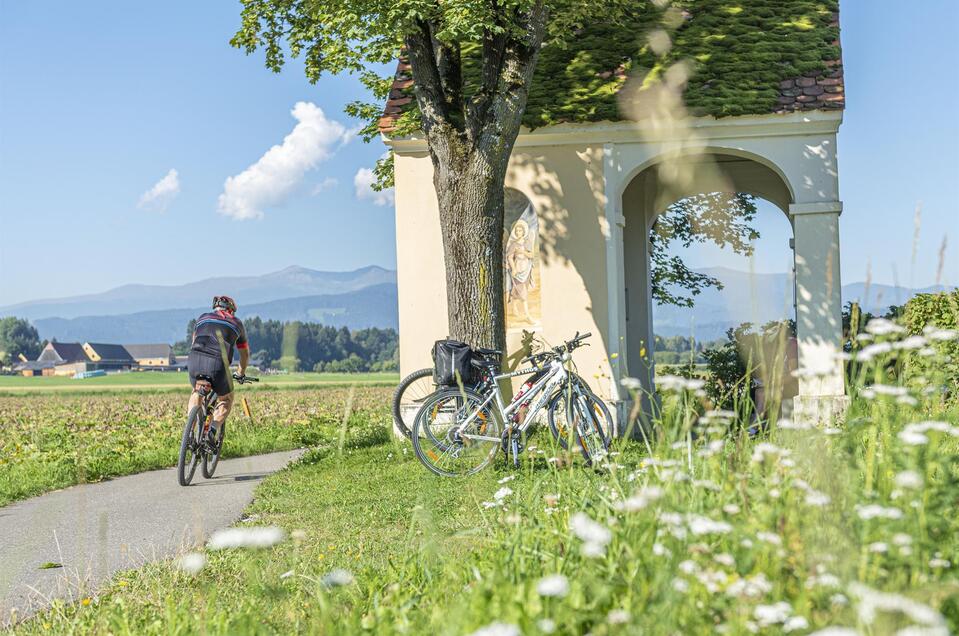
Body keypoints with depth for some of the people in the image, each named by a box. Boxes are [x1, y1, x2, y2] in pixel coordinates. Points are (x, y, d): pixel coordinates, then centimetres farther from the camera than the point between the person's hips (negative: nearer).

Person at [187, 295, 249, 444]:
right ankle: (212, 431, -2)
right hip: (218, 364, -2)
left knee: (196, 393, 32)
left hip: (194, 360, 2)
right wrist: (241, 373, 57)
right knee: (226, 400, 23)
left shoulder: (202, 318, 30)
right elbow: (245, 354, 39)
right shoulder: (236, 323, 27)